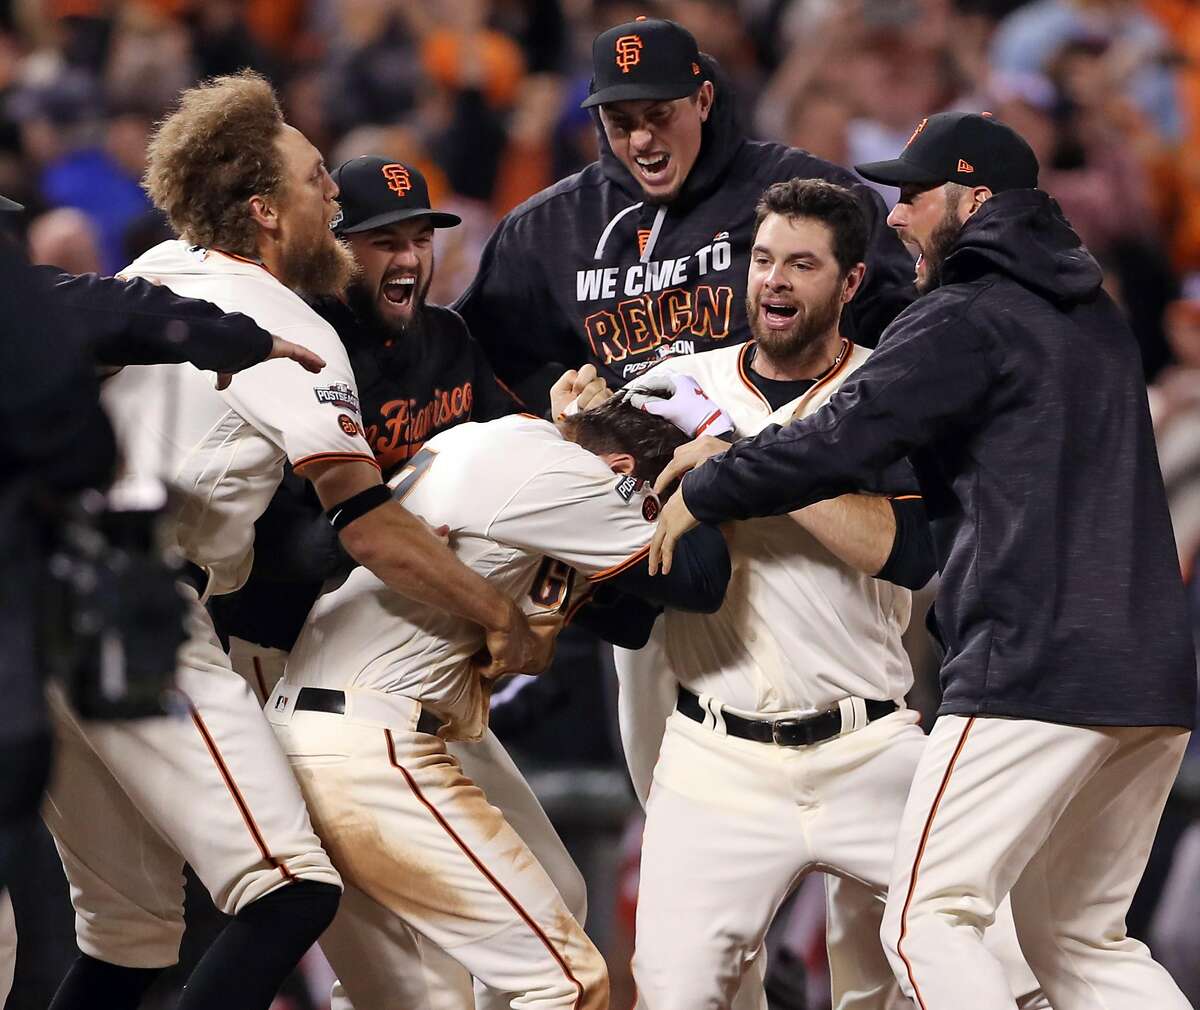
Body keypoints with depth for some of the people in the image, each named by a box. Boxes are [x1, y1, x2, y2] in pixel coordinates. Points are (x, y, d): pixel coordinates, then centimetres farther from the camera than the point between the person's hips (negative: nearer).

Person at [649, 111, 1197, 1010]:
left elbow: (837, 442, -12)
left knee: (928, 919, -4)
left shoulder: (965, 320, -5)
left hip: (1037, 670, -9)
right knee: (1079, 938, 16)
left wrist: (702, 493, 4)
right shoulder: (1094, 318, 22)